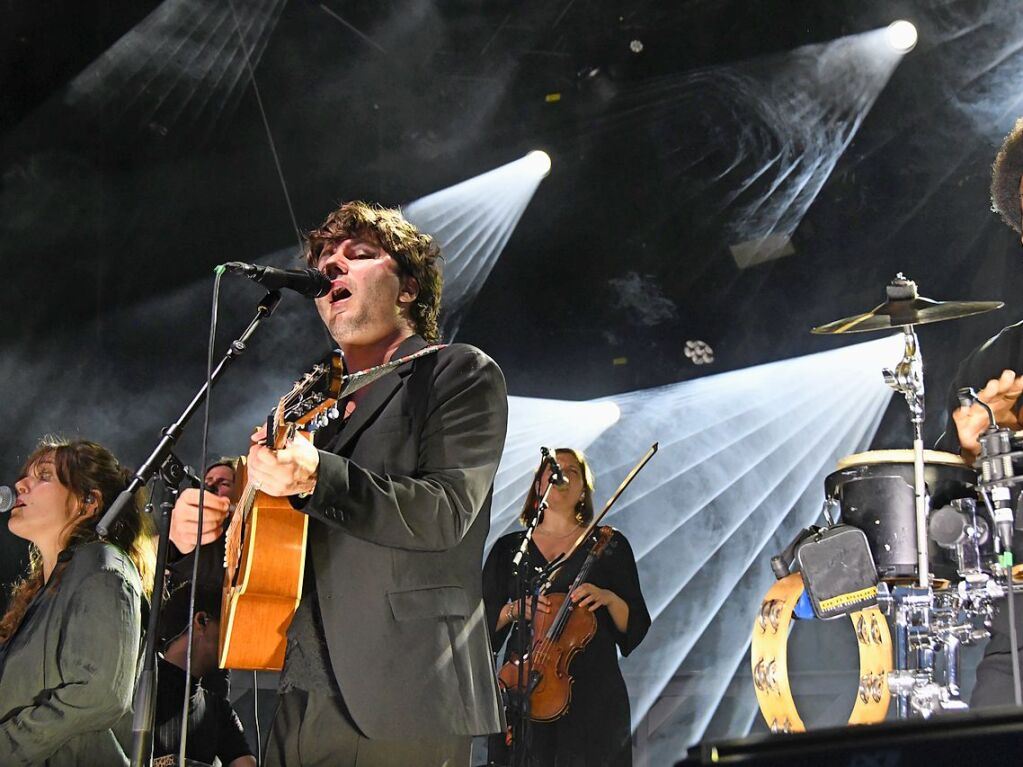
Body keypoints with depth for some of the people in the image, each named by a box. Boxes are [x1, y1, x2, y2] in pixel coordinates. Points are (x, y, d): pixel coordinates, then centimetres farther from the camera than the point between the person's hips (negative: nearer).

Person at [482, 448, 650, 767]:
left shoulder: (609, 545, 9)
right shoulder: (509, 547, 14)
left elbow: (636, 626, 5)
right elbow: (484, 622, 10)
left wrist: (609, 598, -13)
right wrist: (513, 609, -9)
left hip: (592, 692, -1)